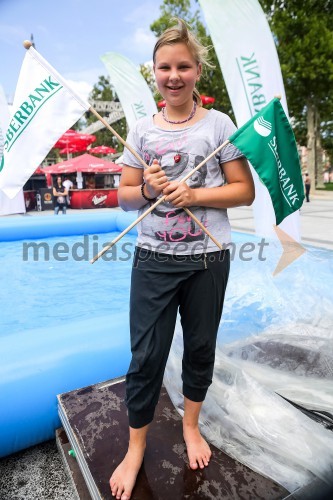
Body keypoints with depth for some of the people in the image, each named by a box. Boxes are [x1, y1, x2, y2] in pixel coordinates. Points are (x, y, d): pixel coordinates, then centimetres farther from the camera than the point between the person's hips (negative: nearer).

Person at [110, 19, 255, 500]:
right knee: (145, 357, 6)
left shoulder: (219, 123, 0)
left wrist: (194, 195, -16)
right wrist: (147, 190, -14)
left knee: (201, 349, 16)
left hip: (208, 260, 0)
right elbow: (124, 196, 7)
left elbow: (244, 190, -2)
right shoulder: (142, 130, 5)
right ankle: (136, 447, 31)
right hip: (153, 260, 1)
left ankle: (191, 424, 44)